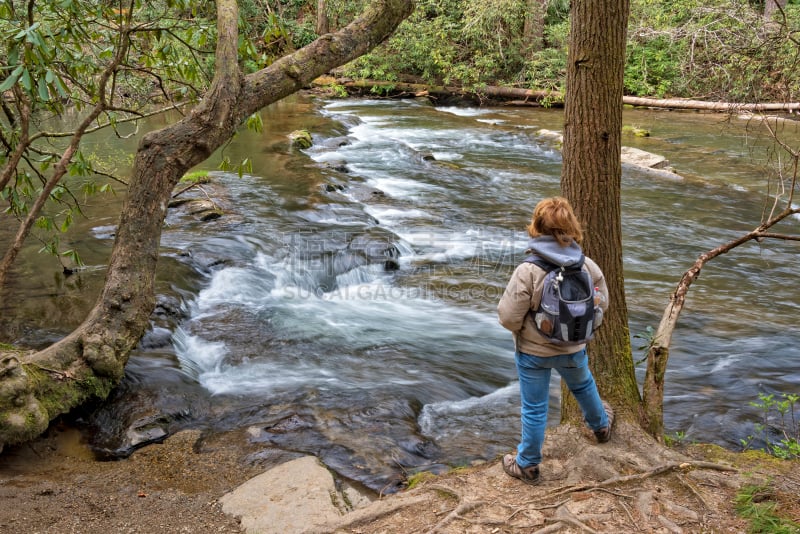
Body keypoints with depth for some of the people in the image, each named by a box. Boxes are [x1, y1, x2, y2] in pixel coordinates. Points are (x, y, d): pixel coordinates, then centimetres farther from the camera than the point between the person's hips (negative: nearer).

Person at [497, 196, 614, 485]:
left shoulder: (527, 271, -29)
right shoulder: (588, 266, -16)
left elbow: (508, 318, -24)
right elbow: (602, 303, 1)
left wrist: (522, 326, -1)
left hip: (532, 352, -4)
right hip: (573, 348, 4)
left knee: (534, 409, 13)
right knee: (584, 386, 33)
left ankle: (527, 466, 30)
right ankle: (601, 425, 61)